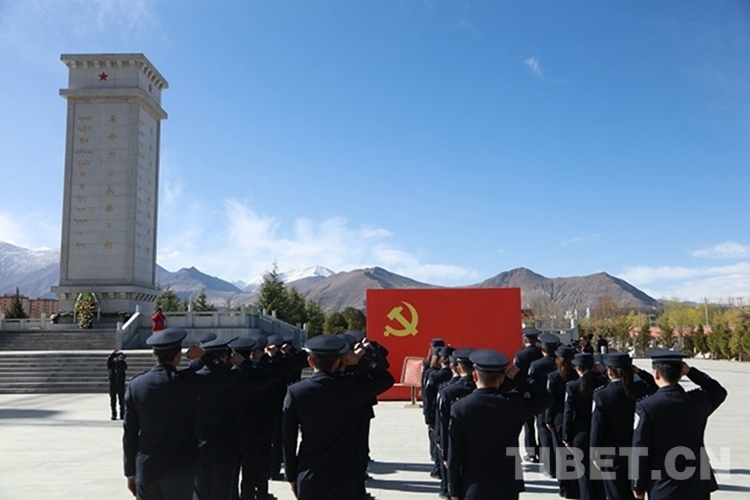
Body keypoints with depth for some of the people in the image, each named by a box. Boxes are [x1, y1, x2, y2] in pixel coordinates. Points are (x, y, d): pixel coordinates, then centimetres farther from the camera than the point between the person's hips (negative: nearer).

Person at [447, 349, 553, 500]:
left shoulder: (460, 408, -10)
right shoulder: (513, 404, -9)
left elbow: (454, 454, -7)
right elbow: (545, 398, 9)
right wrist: (520, 377, 6)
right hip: (506, 488, 1)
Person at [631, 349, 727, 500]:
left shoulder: (645, 407, -17)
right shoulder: (698, 401, -5)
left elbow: (640, 451, -11)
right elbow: (719, 391, 19)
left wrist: (638, 486, 2)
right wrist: (691, 372, 6)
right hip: (698, 487, 4)